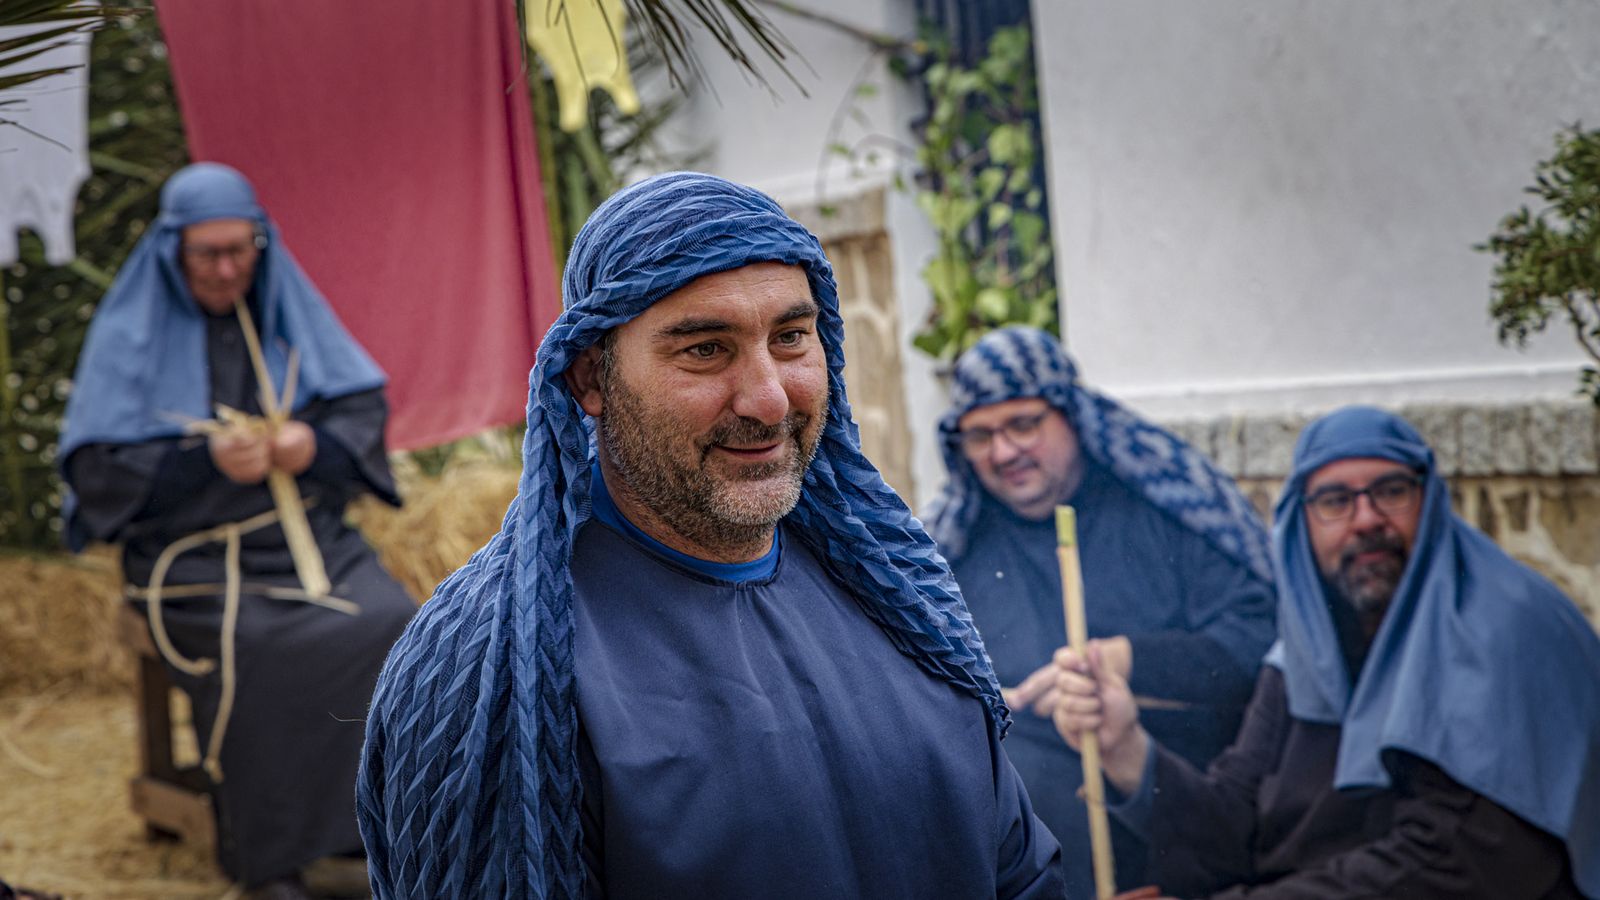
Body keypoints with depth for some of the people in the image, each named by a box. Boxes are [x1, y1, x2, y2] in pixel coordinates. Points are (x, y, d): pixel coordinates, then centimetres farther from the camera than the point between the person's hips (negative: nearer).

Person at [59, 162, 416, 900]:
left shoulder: (287, 311, 10)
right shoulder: (131, 333, -1)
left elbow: (365, 407, 7)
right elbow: (95, 470, -7)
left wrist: (316, 444, -15)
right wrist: (207, 461, -20)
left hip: (308, 534, 4)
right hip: (191, 554, -3)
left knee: (393, 627, -22)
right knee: (256, 649, -30)